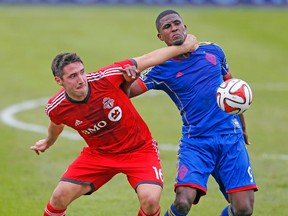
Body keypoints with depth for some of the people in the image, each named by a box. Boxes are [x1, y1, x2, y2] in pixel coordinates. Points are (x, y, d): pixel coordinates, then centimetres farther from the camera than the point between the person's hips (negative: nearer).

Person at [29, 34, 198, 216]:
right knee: (60, 197, -8)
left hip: (138, 148, -2)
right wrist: (48, 142, 33)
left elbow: (147, 60, -14)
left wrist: (183, 47, -6)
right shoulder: (55, 109, -16)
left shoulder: (106, 78, -26)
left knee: (150, 200, -25)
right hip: (98, 153, 2)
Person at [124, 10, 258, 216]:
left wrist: (242, 126, 27)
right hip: (195, 142, -2)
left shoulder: (213, 51, 6)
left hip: (230, 137, 2)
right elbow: (124, 94, -10)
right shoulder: (161, 69, -2)